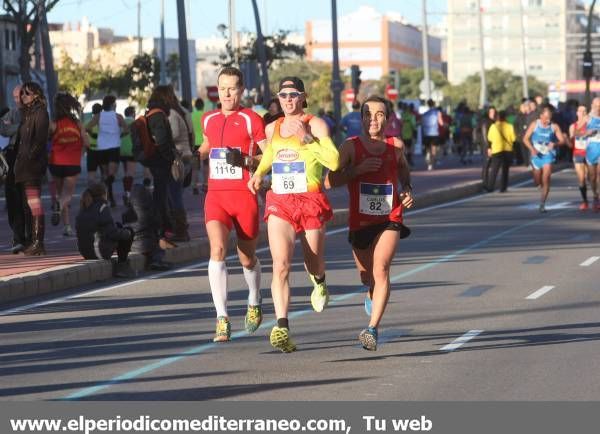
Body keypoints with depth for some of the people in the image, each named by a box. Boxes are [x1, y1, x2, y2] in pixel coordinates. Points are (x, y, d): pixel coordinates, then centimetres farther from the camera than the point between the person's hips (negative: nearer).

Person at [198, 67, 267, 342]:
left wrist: (246, 160, -20)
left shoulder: (252, 119, -3)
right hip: (215, 195, 3)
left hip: (245, 196, -3)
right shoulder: (209, 119, 13)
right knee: (218, 249, -20)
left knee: (247, 258, 11)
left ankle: (254, 304, 42)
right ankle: (222, 318, -23)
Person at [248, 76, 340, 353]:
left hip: (311, 202, -2)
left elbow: (334, 161, -17)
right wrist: (259, 173, 15)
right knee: (281, 265, -16)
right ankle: (282, 327, -24)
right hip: (279, 203, 2)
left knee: (314, 264, 13)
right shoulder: (271, 129, 11)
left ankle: (319, 282, 53)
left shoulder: (315, 125, -4)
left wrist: (307, 138, -22)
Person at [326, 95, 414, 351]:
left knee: (381, 269, -21)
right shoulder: (351, 146, -6)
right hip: (360, 221, 1)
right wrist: (358, 169, -22)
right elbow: (330, 180, -12)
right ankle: (371, 293, 56)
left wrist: (408, 191, 5)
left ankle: (373, 329, -24)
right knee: (365, 273, 17)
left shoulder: (396, 146, 1)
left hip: (390, 220, -1)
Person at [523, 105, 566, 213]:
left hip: (548, 156, -2)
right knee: (537, 182, 11)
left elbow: (562, 140, -3)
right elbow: (526, 138, -1)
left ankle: (542, 204, -10)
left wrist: (555, 144, -26)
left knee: (546, 180, -14)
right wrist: (532, 149, -18)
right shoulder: (534, 125, -3)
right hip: (536, 155, 2)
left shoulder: (554, 127, -5)